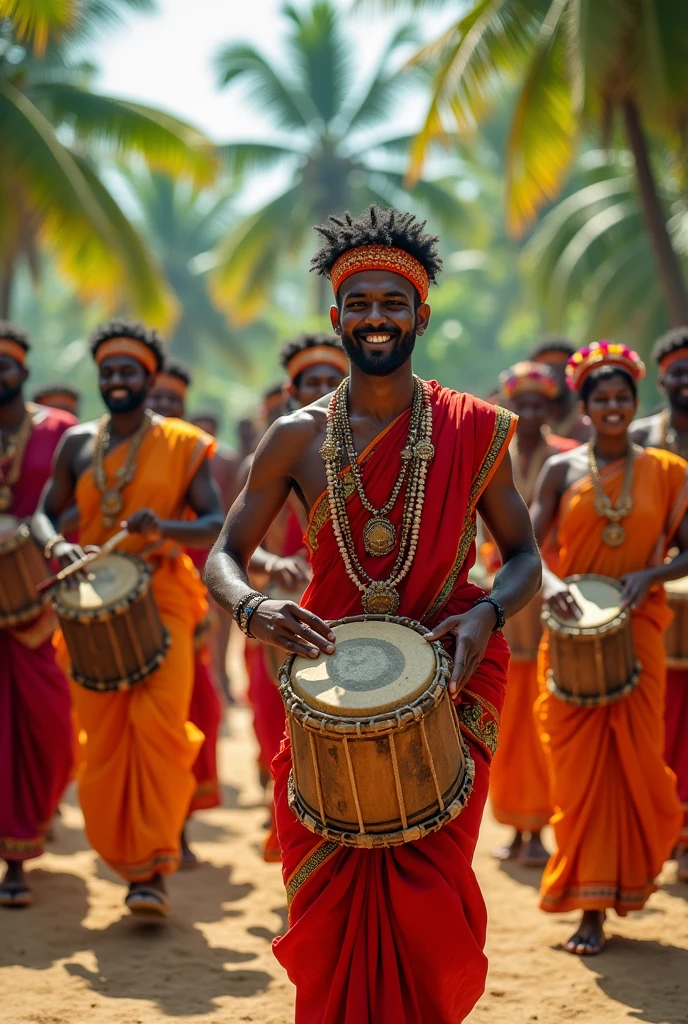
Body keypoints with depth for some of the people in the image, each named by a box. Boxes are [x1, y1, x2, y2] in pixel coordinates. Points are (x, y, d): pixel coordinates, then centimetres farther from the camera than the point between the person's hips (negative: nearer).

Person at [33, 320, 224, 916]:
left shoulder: (183, 445, 2)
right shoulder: (78, 444, 11)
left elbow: (217, 528, -4)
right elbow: (44, 513, 10)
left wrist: (165, 527, -24)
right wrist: (56, 545, -13)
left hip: (162, 602, -3)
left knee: (158, 720, -21)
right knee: (103, 741, 0)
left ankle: (153, 870, -15)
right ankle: (135, 863, 17)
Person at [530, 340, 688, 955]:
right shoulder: (562, 470, 4)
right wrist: (548, 581, -24)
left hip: (637, 633, 0)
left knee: (633, 761, 0)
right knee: (580, 769, -1)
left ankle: (623, 882, 19)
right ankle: (591, 909, 4)